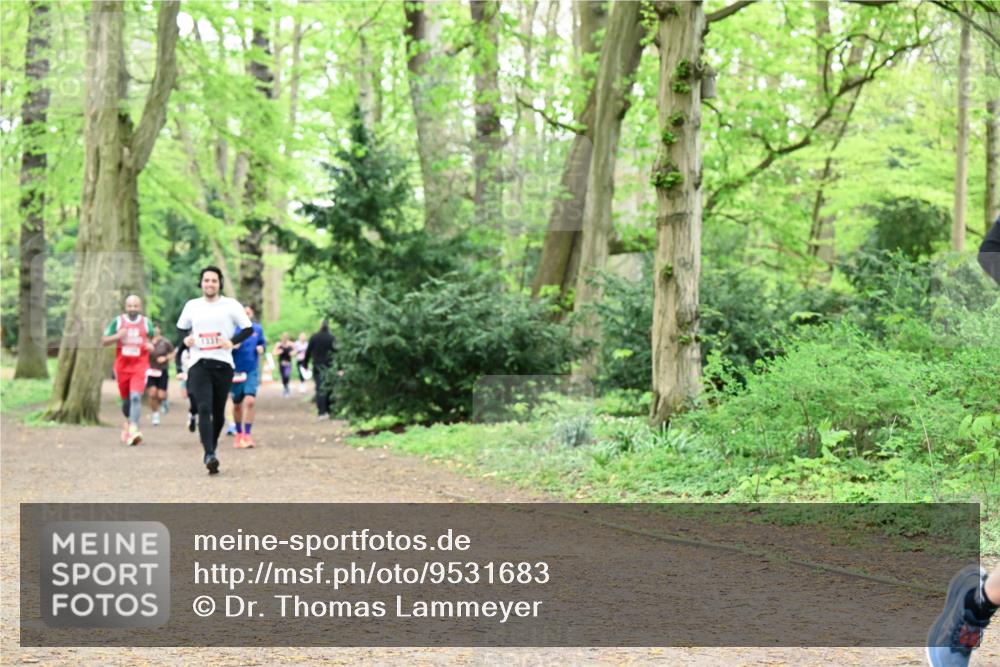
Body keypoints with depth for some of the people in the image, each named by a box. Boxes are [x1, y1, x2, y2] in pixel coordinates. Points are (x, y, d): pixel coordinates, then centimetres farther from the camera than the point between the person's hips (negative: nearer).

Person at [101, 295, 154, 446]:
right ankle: (129, 421, 41)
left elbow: (153, 338, 21)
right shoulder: (118, 322, 4)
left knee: (136, 397, -19)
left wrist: (151, 345, -4)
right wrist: (117, 336, -14)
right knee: (126, 399, 11)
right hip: (122, 366, 2)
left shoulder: (146, 323, 5)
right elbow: (104, 341, 5)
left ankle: (133, 430, -28)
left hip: (140, 366, -2)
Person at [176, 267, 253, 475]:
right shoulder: (192, 306, 9)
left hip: (223, 364, 0)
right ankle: (209, 454, -21)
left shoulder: (231, 305, 2)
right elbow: (181, 327, 23)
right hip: (199, 364, 0)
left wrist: (232, 342, -11)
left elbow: (248, 329, 4)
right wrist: (185, 339, 1)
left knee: (218, 411, 8)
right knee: (204, 409, -14)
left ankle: (213, 444, 33)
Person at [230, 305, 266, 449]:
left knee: (250, 401, -17)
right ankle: (239, 433, 32)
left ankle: (247, 435, -15)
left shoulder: (257, 329, 4)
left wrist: (261, 348, -4)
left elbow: (262, 343, 18)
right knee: (237, 405, 12)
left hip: (252, 371, 0)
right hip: (236, 371, 0)